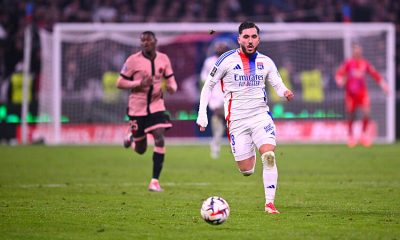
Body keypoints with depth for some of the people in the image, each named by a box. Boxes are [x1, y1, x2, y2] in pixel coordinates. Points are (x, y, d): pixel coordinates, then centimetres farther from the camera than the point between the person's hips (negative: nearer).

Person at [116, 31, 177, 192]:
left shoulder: (163, 59, 1)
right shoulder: (133, 60, -9)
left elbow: (170, 80, 11)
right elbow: (120, 83, -7)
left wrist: (172, 87, -14)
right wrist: (140, 84, -21)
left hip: (156, 106, 2)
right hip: (137, 107, -2)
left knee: (160, 140, -17)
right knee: (140, 149, 6)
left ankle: (155, 181, -10)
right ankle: (131, 137, 45)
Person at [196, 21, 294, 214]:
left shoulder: (265, 62, 5)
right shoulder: (227, 60, -4)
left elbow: (278, 84, 7)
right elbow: (208, 86, 3)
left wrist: (285, 92, -18)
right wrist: (202, 115, -3)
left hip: (261, 115, 1)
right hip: (237, 120, -1)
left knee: (269, 156, -22)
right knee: (246, 171, -1)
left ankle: (269, 203, -16)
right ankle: (250, 154, 37)